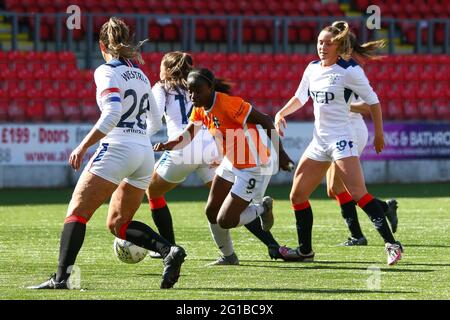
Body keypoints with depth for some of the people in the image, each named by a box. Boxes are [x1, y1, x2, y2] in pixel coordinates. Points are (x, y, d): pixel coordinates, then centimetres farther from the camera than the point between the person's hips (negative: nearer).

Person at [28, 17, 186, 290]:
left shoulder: (107, 72, -4)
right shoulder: (140, 75, 18)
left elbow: (111, 115, -18)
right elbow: (155, 122, 25)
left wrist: (83, 147, -17)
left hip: (117, 148, -7)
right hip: (145, 154, 7)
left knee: (77, 212, -6)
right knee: (118, 223, 17)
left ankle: (61, 277, -20)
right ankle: (169, 250, -4)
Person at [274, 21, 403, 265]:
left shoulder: (349, 71, -10)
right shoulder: (313, 68, 10)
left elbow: (372, 101, -4)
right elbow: (300, 98, 24)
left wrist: (379, 134, -3)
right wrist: (281, 113, 8)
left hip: (340, 139, -8)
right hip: (319, 142, 8)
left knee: (358, 193, -21)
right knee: (297, 196, 8)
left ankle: (391, 244, -21)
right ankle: (305, 250, 21)